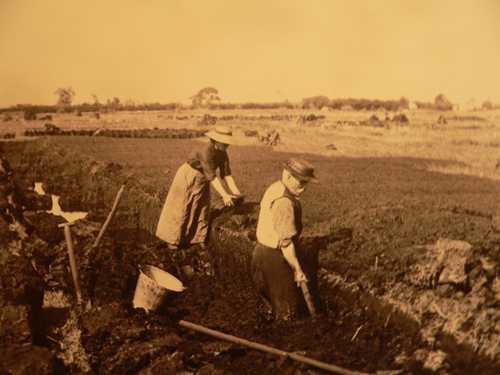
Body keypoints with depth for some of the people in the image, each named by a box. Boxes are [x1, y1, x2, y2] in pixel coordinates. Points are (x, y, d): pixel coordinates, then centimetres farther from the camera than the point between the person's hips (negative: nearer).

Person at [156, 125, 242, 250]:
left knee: (202, 209, 12)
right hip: (187, 178, -7)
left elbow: (226, 174, -8)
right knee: (180, 210, 3)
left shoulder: (222, 153, -10)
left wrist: (236, 193, -16)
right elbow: (211, 176, -34)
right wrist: (224, 195, -34)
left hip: (202, 181, 7)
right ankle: (172, 239, 17)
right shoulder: (206, 151, -34)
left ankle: (199, 239, 25)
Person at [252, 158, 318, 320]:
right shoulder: (284, 202, -28)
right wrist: (297, 269, -20)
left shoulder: (275, 188, 5)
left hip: (265, 250, 10)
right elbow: (286, 241, -27)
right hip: (276, 257, -10)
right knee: (287, 312, 6)